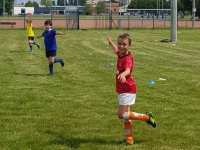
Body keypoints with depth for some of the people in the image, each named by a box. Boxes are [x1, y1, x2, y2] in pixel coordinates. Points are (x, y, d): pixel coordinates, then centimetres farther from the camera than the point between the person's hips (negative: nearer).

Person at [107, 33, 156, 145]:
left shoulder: (128, 58, -23)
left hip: (127, 90, -9)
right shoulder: (121, 54, 3)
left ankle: (146, 117, 4)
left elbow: (128, 70, -44)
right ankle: (129, 139, 21)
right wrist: (110, 42, 45)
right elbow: (117, 51, 29)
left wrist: (123, 74, -66)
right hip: (123, 90, 9)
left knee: (121, 115, -9)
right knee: (125, 114, 13)